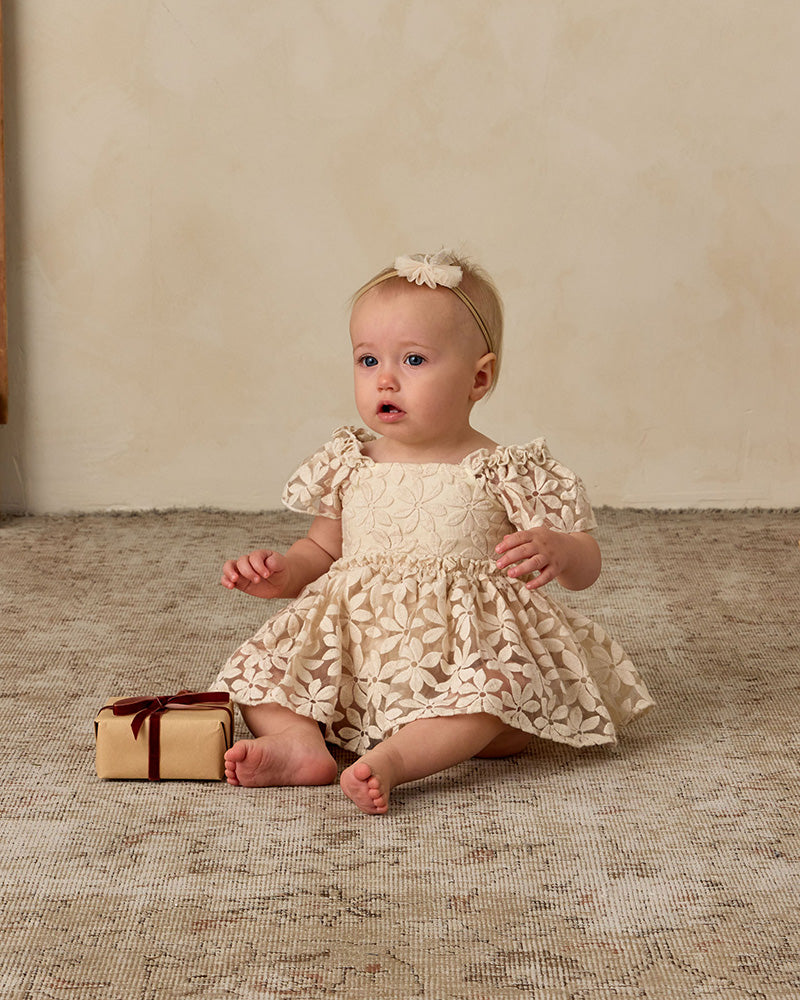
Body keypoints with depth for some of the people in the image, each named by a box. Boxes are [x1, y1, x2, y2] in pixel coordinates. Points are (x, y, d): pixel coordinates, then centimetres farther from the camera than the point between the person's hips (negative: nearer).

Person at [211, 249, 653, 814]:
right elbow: (324, 549, 25)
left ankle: (391, 760, -46)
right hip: (356, 655, 4)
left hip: (467, 646, -4)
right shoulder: (348, 469, 9)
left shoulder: (502, 475, -3)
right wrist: (282, 574, 3)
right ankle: (300, 739, -30)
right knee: (259, 667, -10)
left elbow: (586, 565, 0)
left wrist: (556, 550, -24)